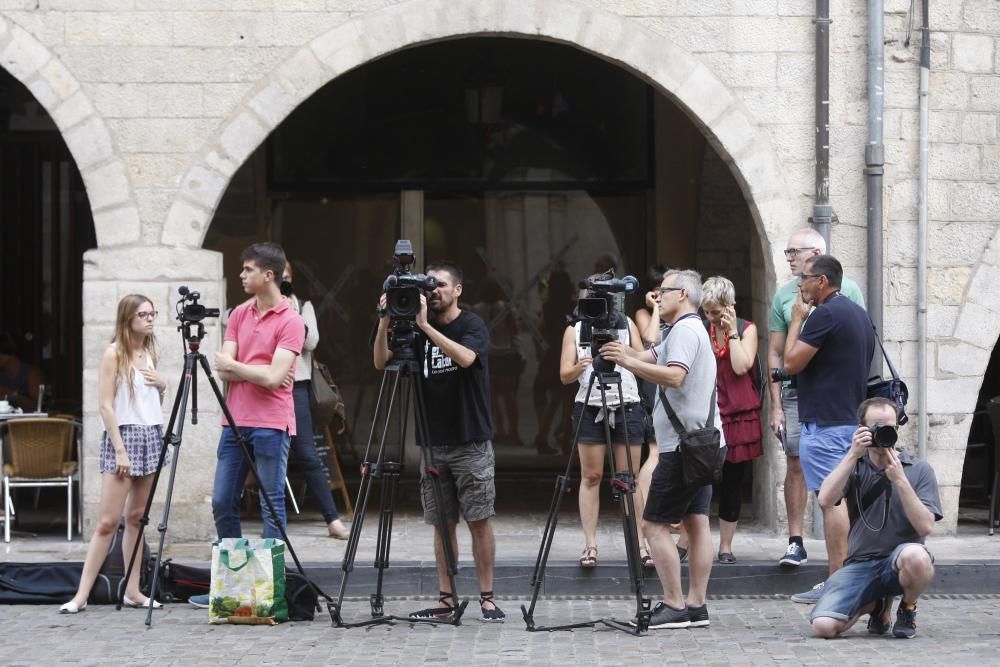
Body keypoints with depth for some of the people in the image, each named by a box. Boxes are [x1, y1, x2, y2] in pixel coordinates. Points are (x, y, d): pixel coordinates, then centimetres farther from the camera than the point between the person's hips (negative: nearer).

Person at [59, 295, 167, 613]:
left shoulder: (149, 353, 12)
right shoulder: (114, 353, -7)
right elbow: (105, 405, -12)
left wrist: (162, 385, 1)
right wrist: (120, 449, -18)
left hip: (152, 435, 6)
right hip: (123, 435, -6)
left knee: (136, 517, 8)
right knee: (108, 521, -10)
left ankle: (133, 591, 11)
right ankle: (81, 595, -9)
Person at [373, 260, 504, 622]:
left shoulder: (472, 325, -4)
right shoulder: (416, 332, 9)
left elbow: (465, 357, -24)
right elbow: (381, 362, 1)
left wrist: (424, 325, -26)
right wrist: (385, 322, -14)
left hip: (471, 443, -4)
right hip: (433, 443, 4)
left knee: (479, 521, -4)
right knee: (442, 523, 5)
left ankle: (487, 598, 0)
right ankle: (446, 599, 8)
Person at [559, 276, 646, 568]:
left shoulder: (626, 324, 9)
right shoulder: (574, 330, 8)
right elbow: (565, 375, 0)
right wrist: (579, 367, -21)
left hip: (626, 406, 0)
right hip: (589, 408, 0)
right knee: (590, 477, -1)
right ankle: (590, 544, 0)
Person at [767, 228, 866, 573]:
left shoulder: (847, 290, 3)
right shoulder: (784, 295, 8)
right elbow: (775, 354, 9)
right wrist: (776, 405, 3)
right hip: (797, 392, 1)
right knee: (796, 464, -1)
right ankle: (796, 542, 3)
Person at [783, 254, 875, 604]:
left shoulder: (825, 315, -15)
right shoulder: (859, 314, 15)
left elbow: (791, 362, -14)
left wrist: (796, 320, -4)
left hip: (824, 423, -10)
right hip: (853, 419, 10)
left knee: (831, 500, -9)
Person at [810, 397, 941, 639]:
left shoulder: (919, 470, 1)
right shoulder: (854, 465, 9)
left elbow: (925, 527, -11)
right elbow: (825, 500, -11)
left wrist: (900, 480, -17)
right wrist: (853, 454, -14)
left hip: (900, 561, -2)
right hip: (860, 564, 2)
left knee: (915, 556, -41)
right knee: (823, 626, -23)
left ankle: (908, 608, -4)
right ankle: (878, 603, 12)